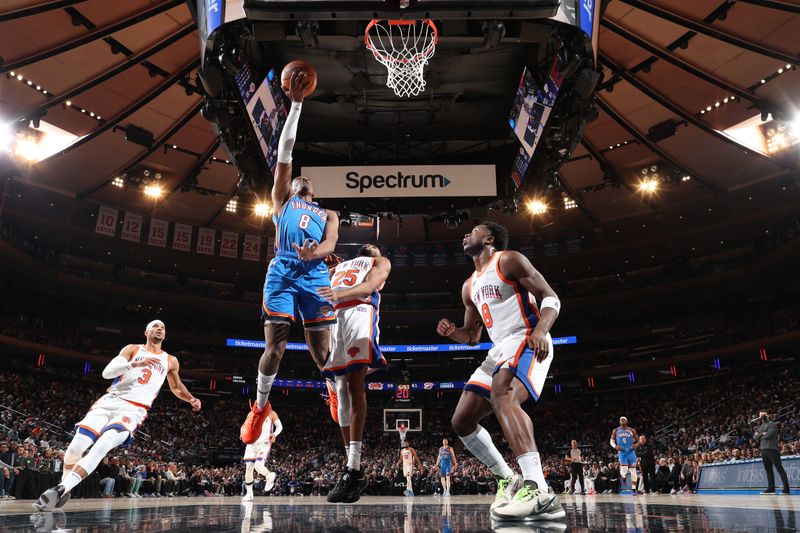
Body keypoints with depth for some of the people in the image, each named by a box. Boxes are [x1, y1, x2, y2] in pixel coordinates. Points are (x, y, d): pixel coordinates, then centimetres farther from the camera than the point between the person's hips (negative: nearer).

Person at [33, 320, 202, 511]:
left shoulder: (170, 361, 17)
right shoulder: (132, 349, 11)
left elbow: (177, 387, 32)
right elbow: (107, 372, -3)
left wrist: (191, 399, 13)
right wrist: (135, 364, -18)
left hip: (133, 410, 0)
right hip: (109, 401, 1)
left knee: (101, 447, -28)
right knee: (75, 447, -12)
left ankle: (60, 490, -27)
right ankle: (63, 491, 14)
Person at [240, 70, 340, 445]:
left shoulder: (327, 213, 26)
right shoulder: (283, 200, 23)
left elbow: (331, 243, 6)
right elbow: (284, 153, 16)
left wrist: (316, 251, -19)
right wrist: (296, 104, 13)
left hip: (315, 274, 1)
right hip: (282, 270, -1)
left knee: (321, 349, -2)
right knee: (274, 347, -4)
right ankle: (260, 406, 15)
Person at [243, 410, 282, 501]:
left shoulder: (271, 414, 1)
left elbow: (279, 426, 1)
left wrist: (274, 434, -20)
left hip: (264, 443, -4)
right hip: (252, 443, 4)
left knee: (258, 467, -21)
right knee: (248, 469, 0)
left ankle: (270, 476, 11)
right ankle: (249, 494, 16)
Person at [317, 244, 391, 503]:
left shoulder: (381, 262, 22)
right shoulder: (338, 267, 37)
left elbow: (370, 286, 0)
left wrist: (339, 293, -19)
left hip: (360, 312, -5)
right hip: (333, 317, 5)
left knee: (355, 385, -19)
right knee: (341, 392, -3)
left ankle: (353, 470, -26)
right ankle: (354, 470, -1)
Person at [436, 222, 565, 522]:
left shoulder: (509, 260, -2)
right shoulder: (469, 286, 21)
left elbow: (550, 298, -9)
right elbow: (472, 336, 25)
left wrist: (540, 330, -29)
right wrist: (451, 332, 2)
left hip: (527, 342, -9)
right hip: (499, 350, 9)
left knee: (502, 396, -37)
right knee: (461, 421, 2)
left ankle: (538, 490, -46)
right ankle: (508, 480, 15)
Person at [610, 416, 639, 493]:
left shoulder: (632, 430, 4)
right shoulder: (616, 431, 5)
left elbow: (638, 441, 9)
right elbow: (611, 441, 7)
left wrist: (636, 444, -15)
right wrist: (615, 446, -14)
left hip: (631, 452, 1)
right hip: (622, 452, -1)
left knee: (633, 471, 0)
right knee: (624, 470, -15)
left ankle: (634, 489, 8)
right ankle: (623, 476, 21)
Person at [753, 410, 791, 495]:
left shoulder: (772, 424, -2)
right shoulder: (760, 427, 22)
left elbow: (768, 435, -16)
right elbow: (754, 437, 13)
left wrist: (759, 437, 1)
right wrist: (761, 434, -5)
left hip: (772, 449, -8)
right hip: (764, 450, 8)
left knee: (779, 468, -8)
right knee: (768, 470, 7)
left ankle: (786, 489, -10)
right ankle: (771, 488, 10)